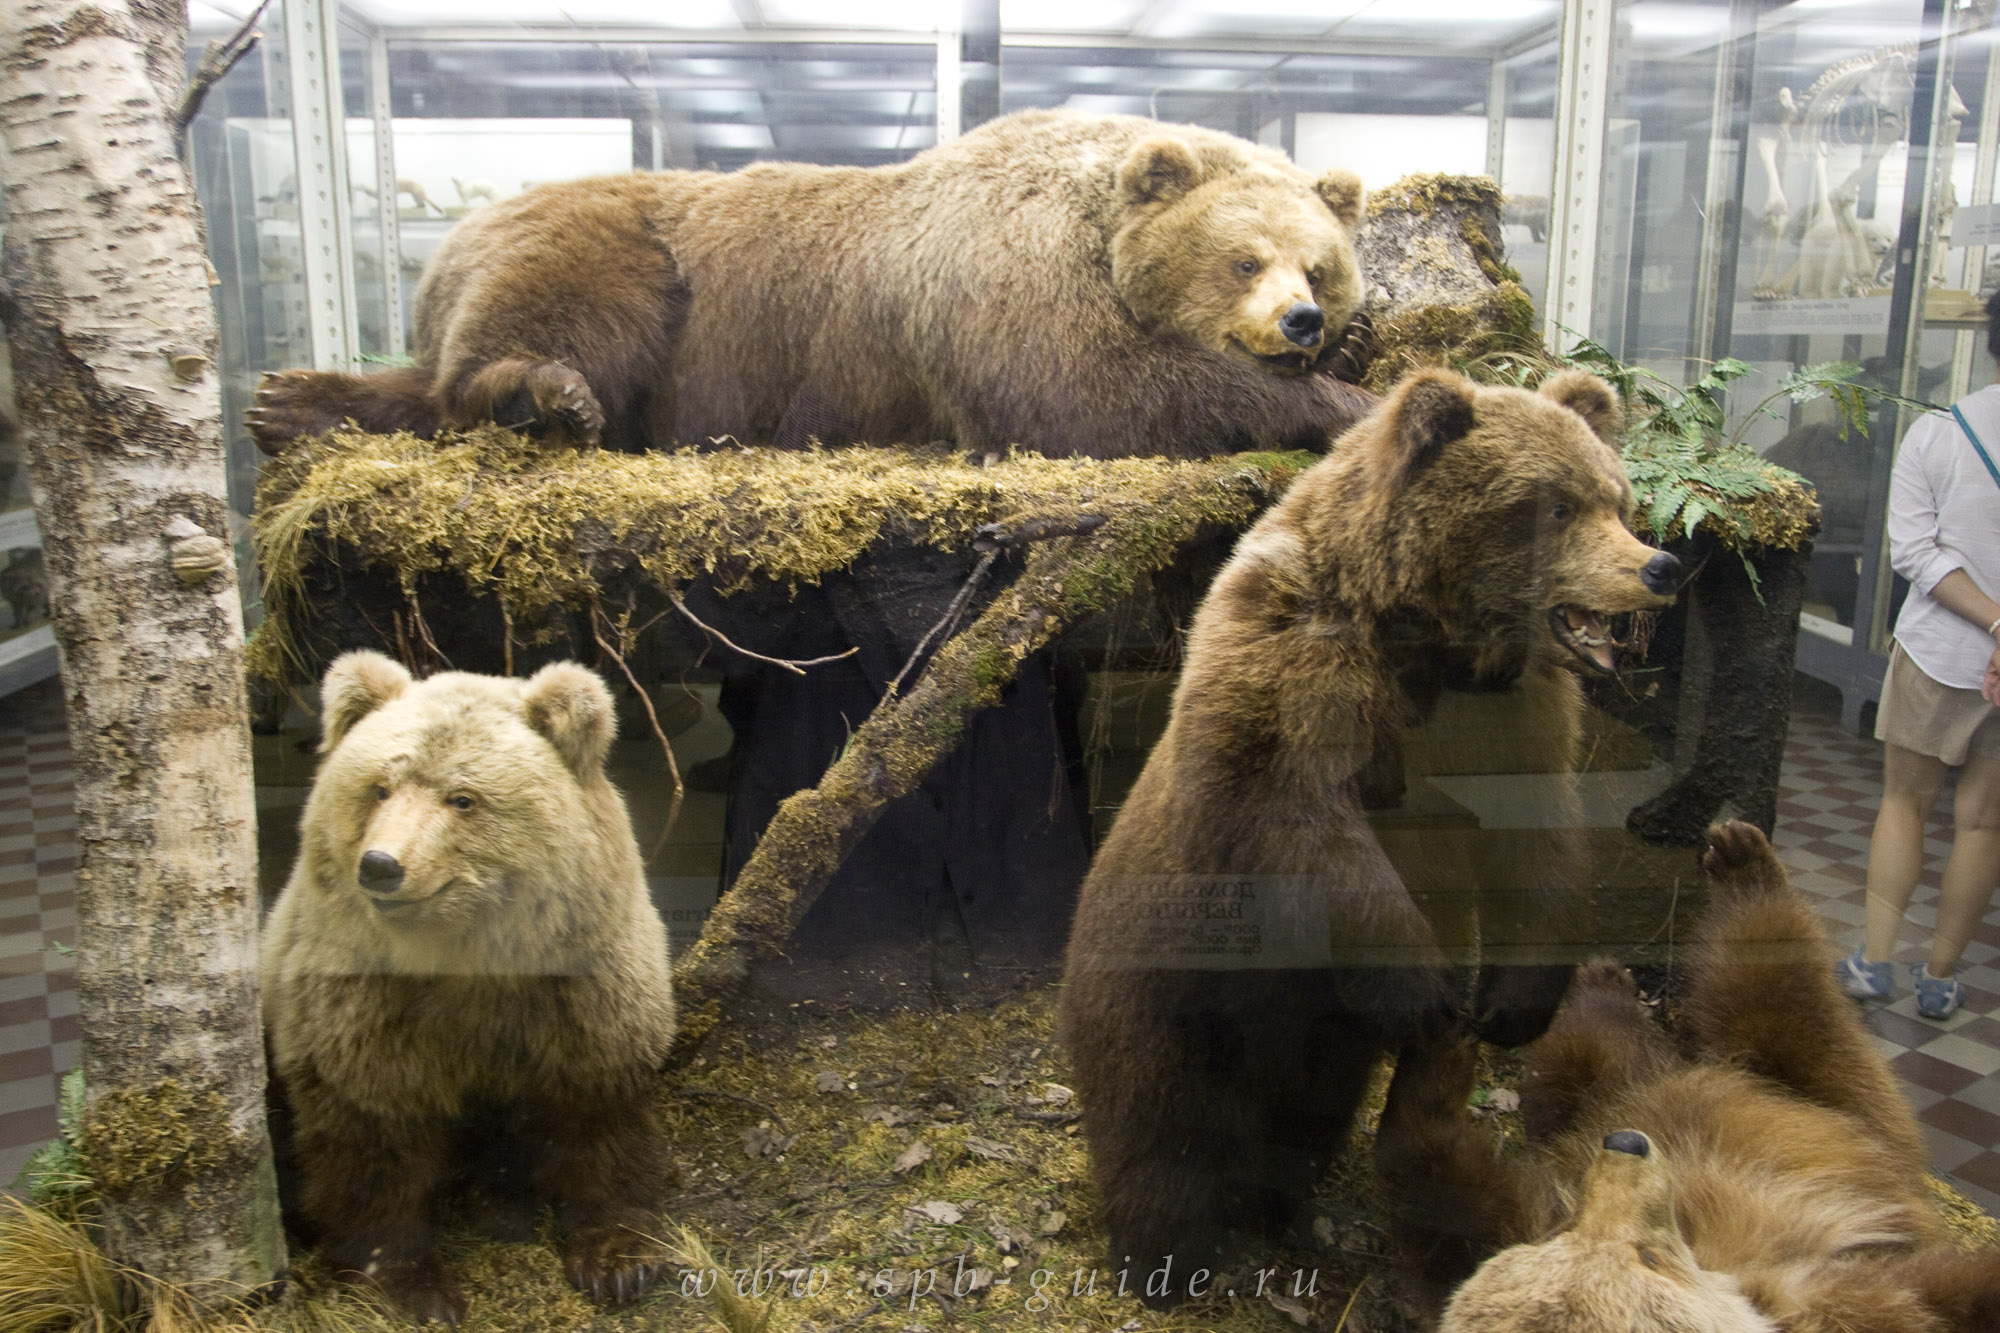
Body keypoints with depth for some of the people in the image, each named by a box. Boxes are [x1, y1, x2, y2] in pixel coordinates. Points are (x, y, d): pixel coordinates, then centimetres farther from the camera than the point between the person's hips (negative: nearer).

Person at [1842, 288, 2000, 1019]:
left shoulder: (1936, 433, -9)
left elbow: (1916, 550, -14)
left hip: (1940, 650, 0)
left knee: (1905, 801, 16)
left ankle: (1875, 959, 14)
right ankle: (1939, 976, 23)